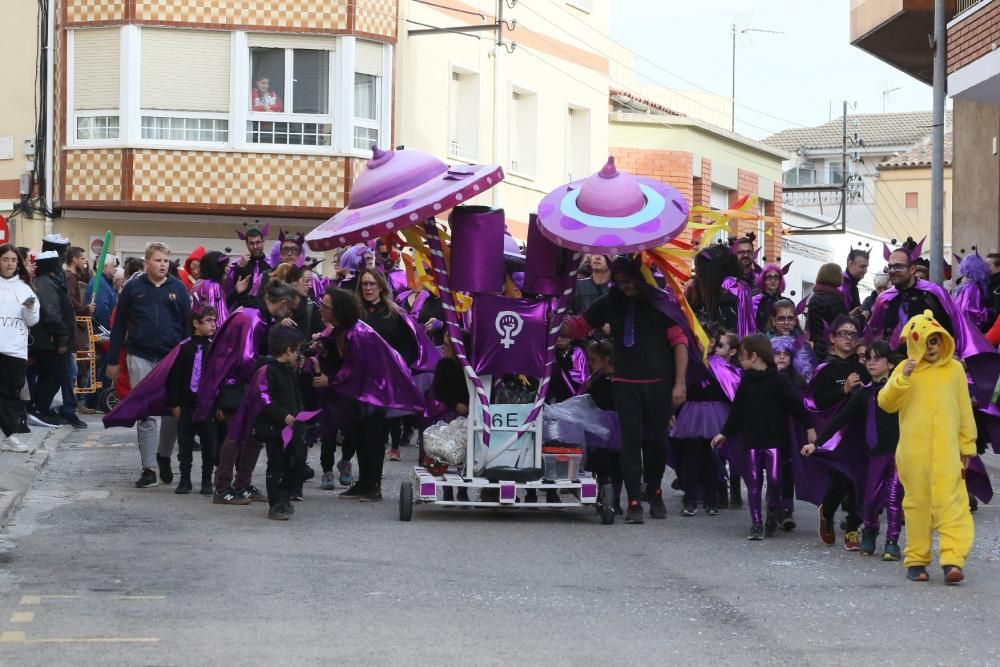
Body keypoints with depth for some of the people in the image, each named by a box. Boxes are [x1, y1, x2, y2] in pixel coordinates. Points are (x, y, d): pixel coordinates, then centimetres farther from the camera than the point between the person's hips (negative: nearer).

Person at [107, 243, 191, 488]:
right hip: (141, 358, -1)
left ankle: (164, 456, 27)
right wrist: (112, 361, 4)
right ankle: (149, 469, 3)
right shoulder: (133, 288, 2)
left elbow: (188, 325, 6)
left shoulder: (178, 288, 4)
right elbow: (119, 325, 5)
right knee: (146, 414, 0)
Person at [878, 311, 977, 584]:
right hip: (914, 452, 1)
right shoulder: (906, 369, 6)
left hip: (947, 451, 0)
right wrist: (903, 378, -14)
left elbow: (965, 410, 12)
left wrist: (967, 446, 12)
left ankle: (952, 559, -18)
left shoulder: (954, 369, 8)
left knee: (950, 502, -10)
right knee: (917, 503, 4)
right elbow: (886, 403, -2)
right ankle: (916, 560, 10)